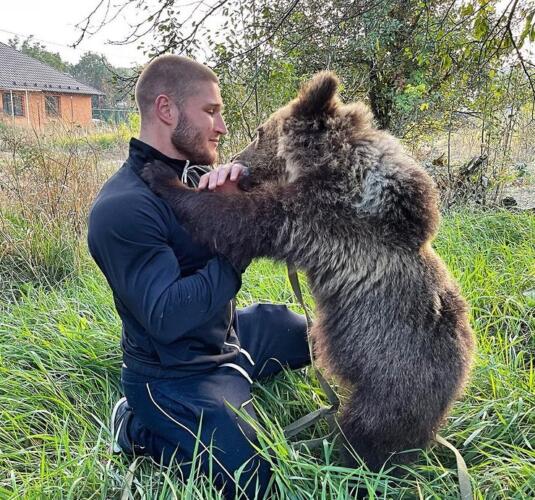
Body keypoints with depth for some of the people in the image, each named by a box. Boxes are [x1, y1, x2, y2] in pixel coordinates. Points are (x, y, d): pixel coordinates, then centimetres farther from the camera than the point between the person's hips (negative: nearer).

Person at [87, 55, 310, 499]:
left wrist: (243, 179, -23)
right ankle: (137, 428, 3)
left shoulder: (192, 173, 0)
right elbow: (167, 317, -33)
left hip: (229, 330, 9)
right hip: (174, 374, -9)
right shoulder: (123, 209, -27)